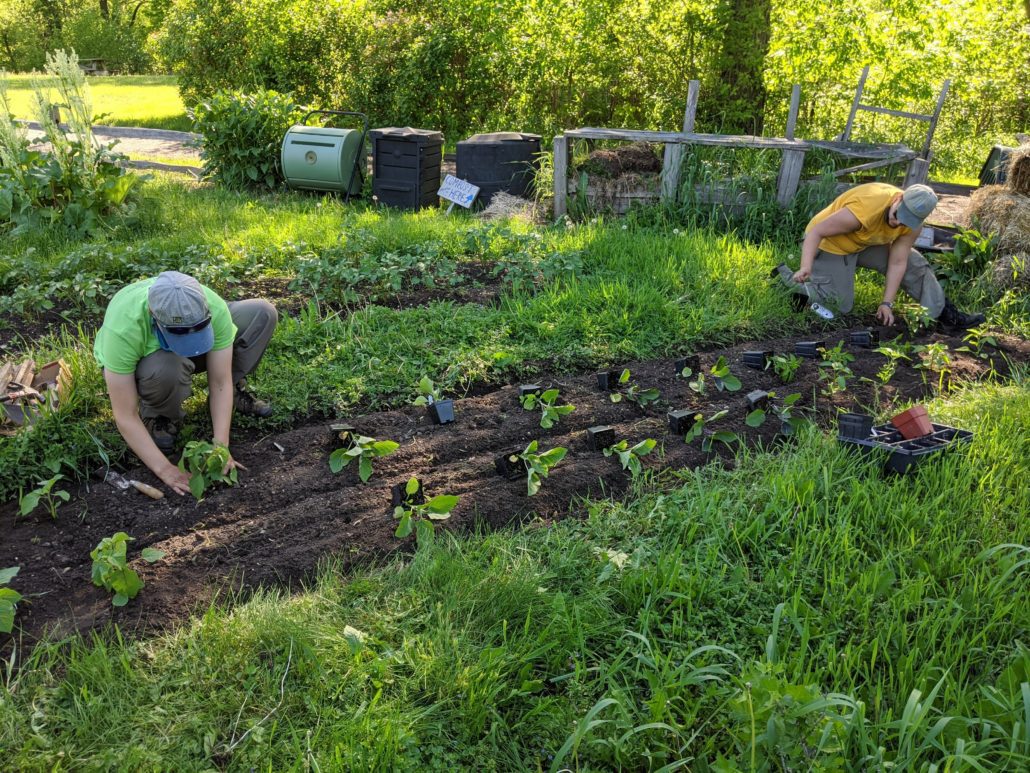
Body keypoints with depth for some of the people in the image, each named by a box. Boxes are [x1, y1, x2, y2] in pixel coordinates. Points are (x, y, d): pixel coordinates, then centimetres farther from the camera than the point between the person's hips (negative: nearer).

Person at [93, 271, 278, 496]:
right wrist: (164, 469, -38)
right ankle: (158, 416, -8)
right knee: (167, 368, -42)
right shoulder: (123, 329, -40)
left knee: (262, 313, -17)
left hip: (187, 357, 3)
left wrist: (221, 448, -31)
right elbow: (125, 416, -34)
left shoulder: (214, 308, -34)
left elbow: (219, 383, -25)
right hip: (139, 361, -3)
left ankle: (234, 391, 0)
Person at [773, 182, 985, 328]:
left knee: (915, 264, 3)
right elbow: (816, 232, -34)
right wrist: (806, 268, -45)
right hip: (832, 245, -7)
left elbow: (898, 263, -10)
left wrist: (887, 303, -16)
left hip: (866, 244, 7)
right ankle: (786, 275, 2)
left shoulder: (913, 225, -14)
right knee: (840, 304, -9)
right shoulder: (864, 209, -37)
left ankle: (944, 313, 15)